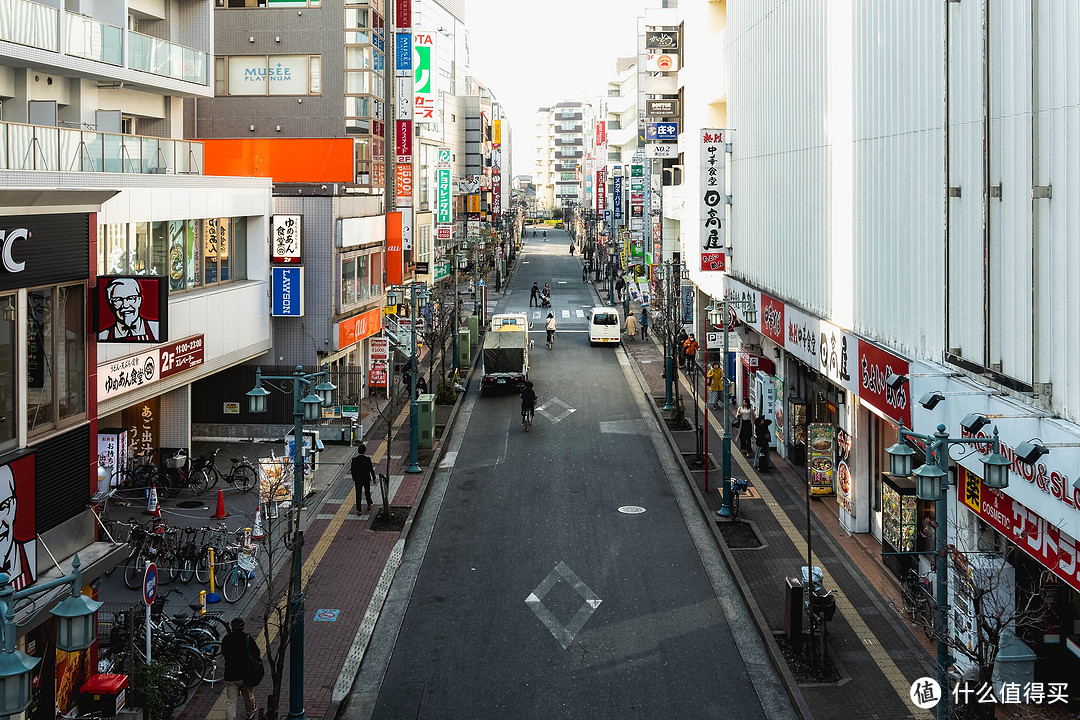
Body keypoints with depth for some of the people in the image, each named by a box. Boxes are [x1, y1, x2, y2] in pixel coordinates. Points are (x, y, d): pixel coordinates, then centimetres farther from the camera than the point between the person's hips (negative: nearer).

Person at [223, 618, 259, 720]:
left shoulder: (226, 640, -9)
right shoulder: (248, 639, -11)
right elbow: (257, 654, -3)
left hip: (230, 676, -1)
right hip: (246, 674, 1)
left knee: (230, 702, 2)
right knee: (249, 695, 26)